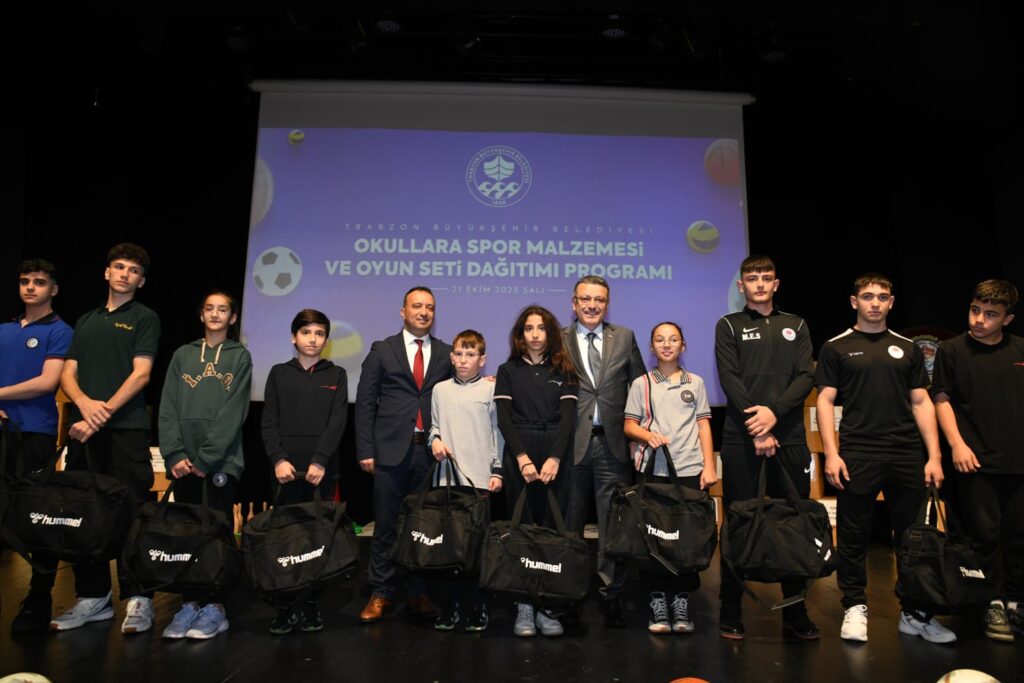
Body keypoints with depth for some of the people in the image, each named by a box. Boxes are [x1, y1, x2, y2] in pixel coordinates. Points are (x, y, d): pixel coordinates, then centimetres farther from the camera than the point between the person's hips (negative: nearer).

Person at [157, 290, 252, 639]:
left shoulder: (240, 356, 4)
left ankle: (215, 606, 5)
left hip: (222, 459, -3)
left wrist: (205, 459, -12)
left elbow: (234, 412, -6)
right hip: (183, 461, 3)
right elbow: (168, 409, 6)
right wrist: (174, 454, -6)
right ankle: (189, 602, 14)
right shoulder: (182, 355, 13)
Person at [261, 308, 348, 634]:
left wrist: (319, 461, -12)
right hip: (288, 468, 1)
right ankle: (287, 605, 7)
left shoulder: (336, 375, 10)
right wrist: (278, 459, -9)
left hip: (323, 469, 0)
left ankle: (311, 603, 9)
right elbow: (269, 421, 6)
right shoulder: (279, 373, 12)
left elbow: (338, 421, -1)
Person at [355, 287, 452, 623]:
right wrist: (366, 450, -3)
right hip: (392, 450, -1)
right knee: (386, 526, 5)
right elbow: (365, 402, 3)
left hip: (431, 452, 1)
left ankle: (418, 593, 19)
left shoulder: (447, 354, 9)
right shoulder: (382, 350, 6)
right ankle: (381, 594, 17)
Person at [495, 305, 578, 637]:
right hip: (518, 457, 0)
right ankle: (524, 606, 6)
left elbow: (567, 417, 1)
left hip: (555, 458, 1)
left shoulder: (563, 371, 11)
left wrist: (553, 459, -11)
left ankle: (547, 606, 6)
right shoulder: (508, 371, 10)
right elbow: (504, 418, 1)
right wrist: (523, 458, -11)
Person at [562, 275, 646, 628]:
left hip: (613, 442, 1)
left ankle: (611, 595, 15)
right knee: (570, 522, 9)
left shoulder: (624, 337, 9)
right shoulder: (558, 341, 3)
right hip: (572, 442, -1)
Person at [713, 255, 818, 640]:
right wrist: (756, 430, -13)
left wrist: (774, 411, -13)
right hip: (741, 438, -2)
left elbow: (806, 377, 3)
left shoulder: (795, 326, 15)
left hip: (789, 438, 3)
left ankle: (795, 611, 15)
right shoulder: (729, 326, 7)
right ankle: (731, 611, 9)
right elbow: (730, 380, -4)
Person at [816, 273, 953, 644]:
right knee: (853, 536, 3)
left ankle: (915, 612, 21)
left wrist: (934, 456, 4)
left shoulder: (907, 348, 14)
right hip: (858, 455, -3)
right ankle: (855, 607, 15)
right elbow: (825, 401, 0)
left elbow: (921, 403, 12)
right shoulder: (836, 348, 5)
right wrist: (831, 454, -9)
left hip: (908, 455, 3)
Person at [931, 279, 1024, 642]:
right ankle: (993, 603, 12)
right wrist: (957, 444, -10)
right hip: (975, 459, -3)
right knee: (985, 532, 0)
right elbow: (942, 400, -1)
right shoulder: (952, 349, 0)